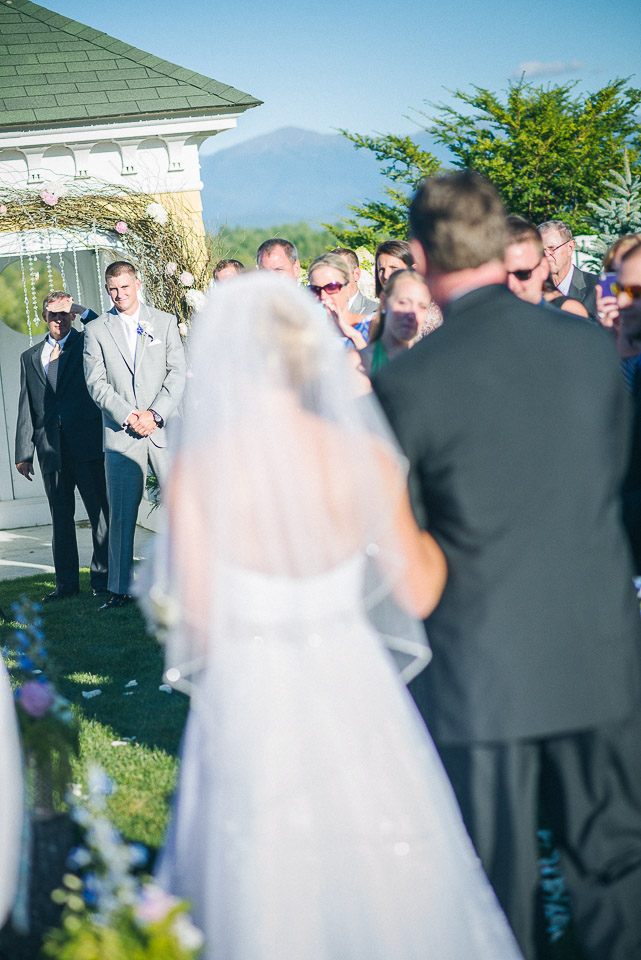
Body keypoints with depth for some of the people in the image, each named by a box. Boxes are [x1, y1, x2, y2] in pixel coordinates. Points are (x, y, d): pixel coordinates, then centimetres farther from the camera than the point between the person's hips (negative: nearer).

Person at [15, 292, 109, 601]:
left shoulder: (87, 343, 8)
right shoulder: (30, 358, 16)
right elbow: (26, 409, 14)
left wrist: (82, 311, -10)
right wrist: (24, 453, 8)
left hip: (86, 442, -3)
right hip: (51, 447, 3)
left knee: (99, 511, -2)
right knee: (60, 517, 7)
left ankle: (103, 578, 4)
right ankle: (66, 584, 13)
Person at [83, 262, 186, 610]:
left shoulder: (164, 321, 9)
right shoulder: (96, 330, 8)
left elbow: (177, 372, 2)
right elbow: (96, 383, 1)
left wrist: (154, 414, -10)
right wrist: (128, 416, -11)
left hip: (165, 426, 0)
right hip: (121, 433, 0)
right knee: (121, 513, 0)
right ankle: (120, 589, 5)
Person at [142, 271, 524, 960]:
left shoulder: (198, 470, -14)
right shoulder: (367, 459, -9)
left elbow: (198, 621, -10)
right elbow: (419, 592, -1)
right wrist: (434, 527, 16)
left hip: (249, 700, -1)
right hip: (353, 692, 1)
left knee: (263, 890, 15)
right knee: (375, 876, 19)